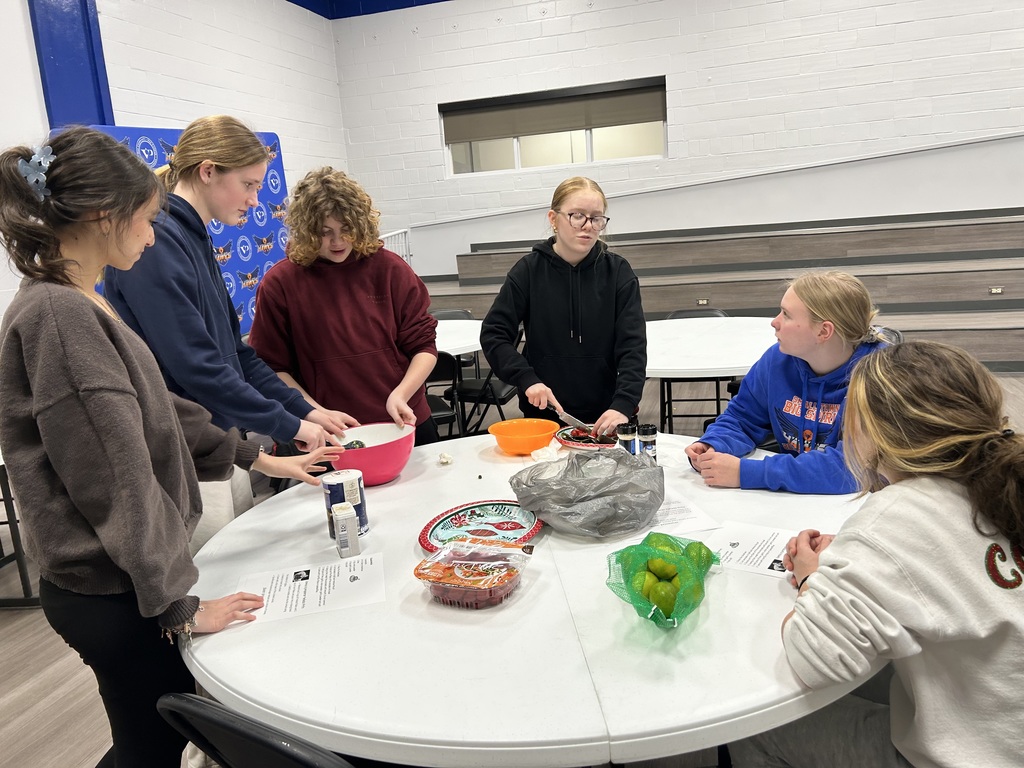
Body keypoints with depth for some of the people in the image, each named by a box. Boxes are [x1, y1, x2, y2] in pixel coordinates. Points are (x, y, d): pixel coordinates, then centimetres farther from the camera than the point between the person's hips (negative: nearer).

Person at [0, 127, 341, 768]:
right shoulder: (57, 316, -22)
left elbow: (157, 410, 16)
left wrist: (259, 460, 19)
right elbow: (118, 479, -22)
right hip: (110, 594, -8)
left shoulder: (79, 305, 8)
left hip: (119, 580, 9)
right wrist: (179, 606, -15)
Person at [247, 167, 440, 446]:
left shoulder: (389, 268, -4)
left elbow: (424, 344, -1)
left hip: (406, 426, 2)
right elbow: (273, 368, -2)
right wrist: (316, 413, -14)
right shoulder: (279, 284, -6)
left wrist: (400, 395, -16)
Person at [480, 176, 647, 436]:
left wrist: (623, 405, -25)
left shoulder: (617, 271, -5)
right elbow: (493, 334, -3)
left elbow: (632, 345, -11)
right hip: (543, 413, 0)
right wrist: (526, 379, -17)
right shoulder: (529, 270, -5)